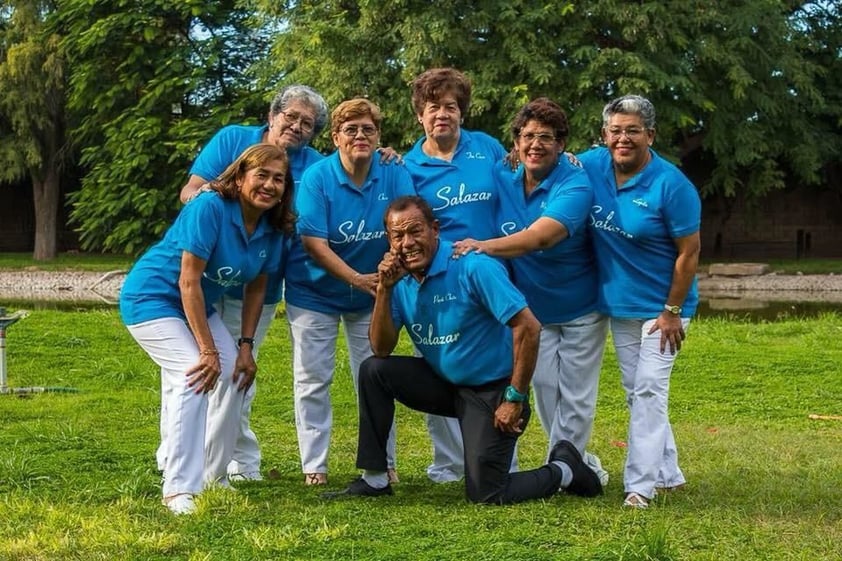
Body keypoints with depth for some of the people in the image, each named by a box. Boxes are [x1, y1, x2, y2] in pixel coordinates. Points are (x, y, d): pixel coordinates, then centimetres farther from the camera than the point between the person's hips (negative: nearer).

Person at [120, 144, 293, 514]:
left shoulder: (271, 229, -5)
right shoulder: (210, 208, -27)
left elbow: (255, 289, 5)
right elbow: (188, 281, -27)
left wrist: (245, 346, -3)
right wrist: (208, 349, -26)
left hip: (198, 306, 8)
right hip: (152, 298, -8)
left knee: (235, 374, 0)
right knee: (194, 376, -24)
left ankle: (215, 476, 18)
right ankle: (179, 490, -25)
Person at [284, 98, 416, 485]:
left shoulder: (395, 175, -12)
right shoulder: (317, 177, -18)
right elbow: (313, 243, -23)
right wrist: (357, 279, -32)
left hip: (372, 292, 2)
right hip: (315, 290, -2)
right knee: (312, 379, 2)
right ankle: (314, 465, 13)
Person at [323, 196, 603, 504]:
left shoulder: (473, 267, -22)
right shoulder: (401, 277, -3)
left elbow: (528, 327, -25)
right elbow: (382, 349, -5)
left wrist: (516, 399, -22)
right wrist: (384, 289, -18)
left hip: (492, 390, -6)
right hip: (445, 383, 6)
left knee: (485, 495, -9)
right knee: (373, 370, -10)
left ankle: (564, 469, 18)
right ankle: (374, 479, -2)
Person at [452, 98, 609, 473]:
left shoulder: (575, 185, -24)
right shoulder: (502, 181, -6)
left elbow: (540, 236, -39)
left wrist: (485, 246, -52)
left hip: (580, 308, -5)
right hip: (533, 307, 5)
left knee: (576, 395, 3)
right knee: (544, 388, 10)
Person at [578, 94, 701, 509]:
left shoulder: (671, 186, -19)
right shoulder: (590, 166, -5)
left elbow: (689, 252, -16)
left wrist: (672, 311, -16)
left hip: (660, 306, -6)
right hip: (617, 303, 6)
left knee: (649, 390, -9)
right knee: (635, 392, 13)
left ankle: (641, 484, -5)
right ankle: (667, 472, 27)